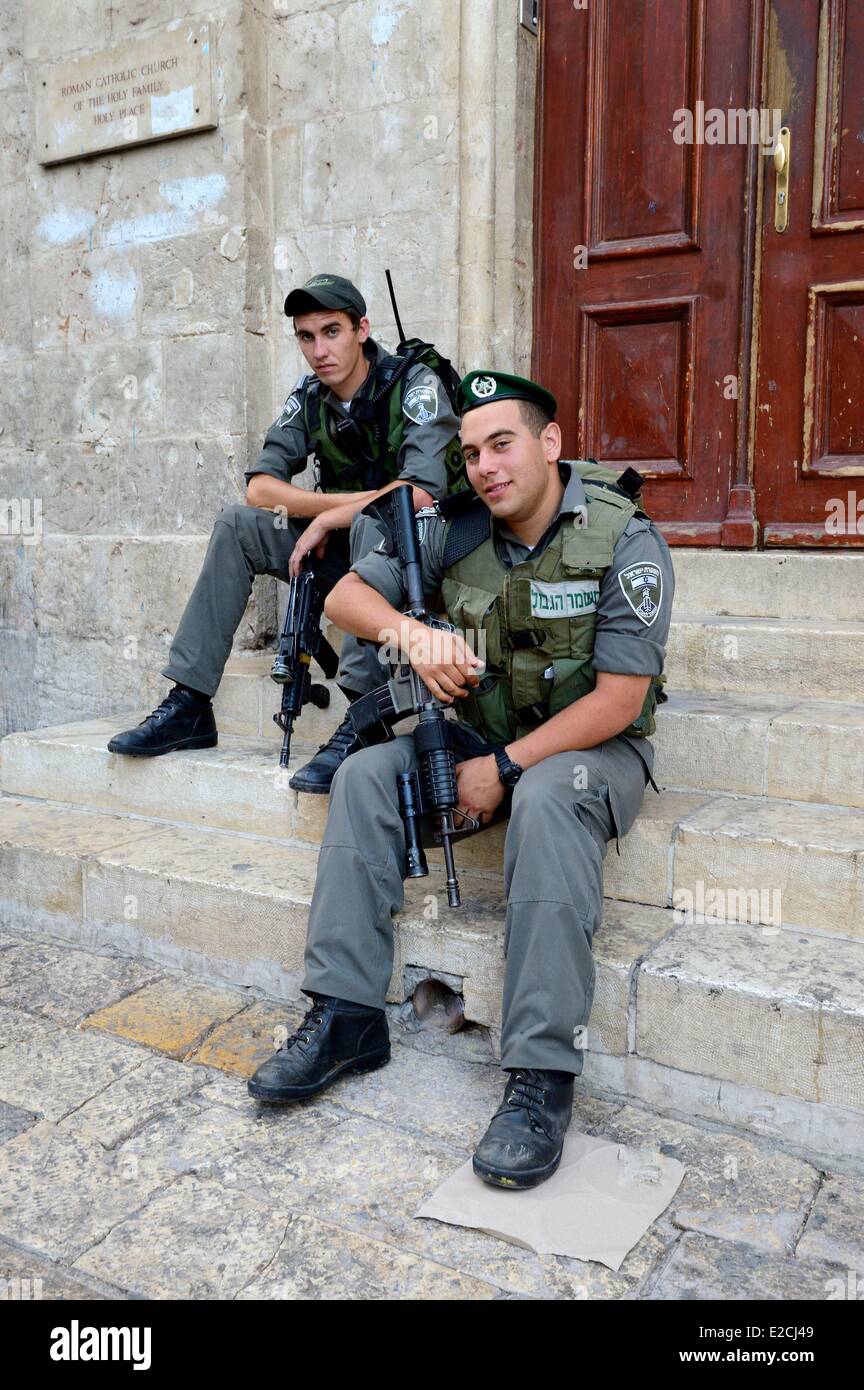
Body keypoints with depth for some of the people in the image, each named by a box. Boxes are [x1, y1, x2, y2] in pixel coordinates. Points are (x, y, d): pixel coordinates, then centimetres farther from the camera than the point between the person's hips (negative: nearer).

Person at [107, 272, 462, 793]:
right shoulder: (310, 397, 4)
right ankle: (188, 706, -9)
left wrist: (329, 518, -19)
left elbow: (421, 492, -28)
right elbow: (260, 486, -6)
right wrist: (352, 500, -19)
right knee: (237, 523, -8)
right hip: (348, 550, 6)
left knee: (373, 522, -37)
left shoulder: (414, 383, -14)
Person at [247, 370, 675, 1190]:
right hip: (484, 730, 5)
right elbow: (345, 597, 0)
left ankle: (542, 1078, -33)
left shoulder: (624, 539, -17)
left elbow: (619, 700, -20)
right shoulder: (456, 529, -3)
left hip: (595, 746, -5)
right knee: (365, 775, -15)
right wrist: (413, 632, -21)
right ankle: (346, 1017, -11)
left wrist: (505, 769, -22)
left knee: (548, 800, -38)